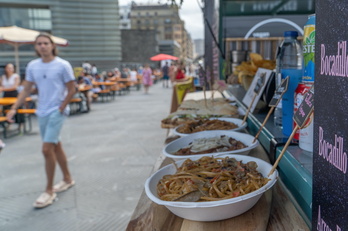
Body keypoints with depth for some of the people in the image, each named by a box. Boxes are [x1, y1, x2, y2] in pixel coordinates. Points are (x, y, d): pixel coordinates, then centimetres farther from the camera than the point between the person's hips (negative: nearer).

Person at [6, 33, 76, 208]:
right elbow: (26, 90, 8)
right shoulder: (32, 66, 5)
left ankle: (49, 191, 3)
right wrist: (14, 108, -1)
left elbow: (71, 90, -6)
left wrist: (60, 109, -11)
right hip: (42, 113, 6)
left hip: (57, 112, -6)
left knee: (47, 149, -11)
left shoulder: (63, 65, -10)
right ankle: (67, 179, 33)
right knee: (56, 146, 16)